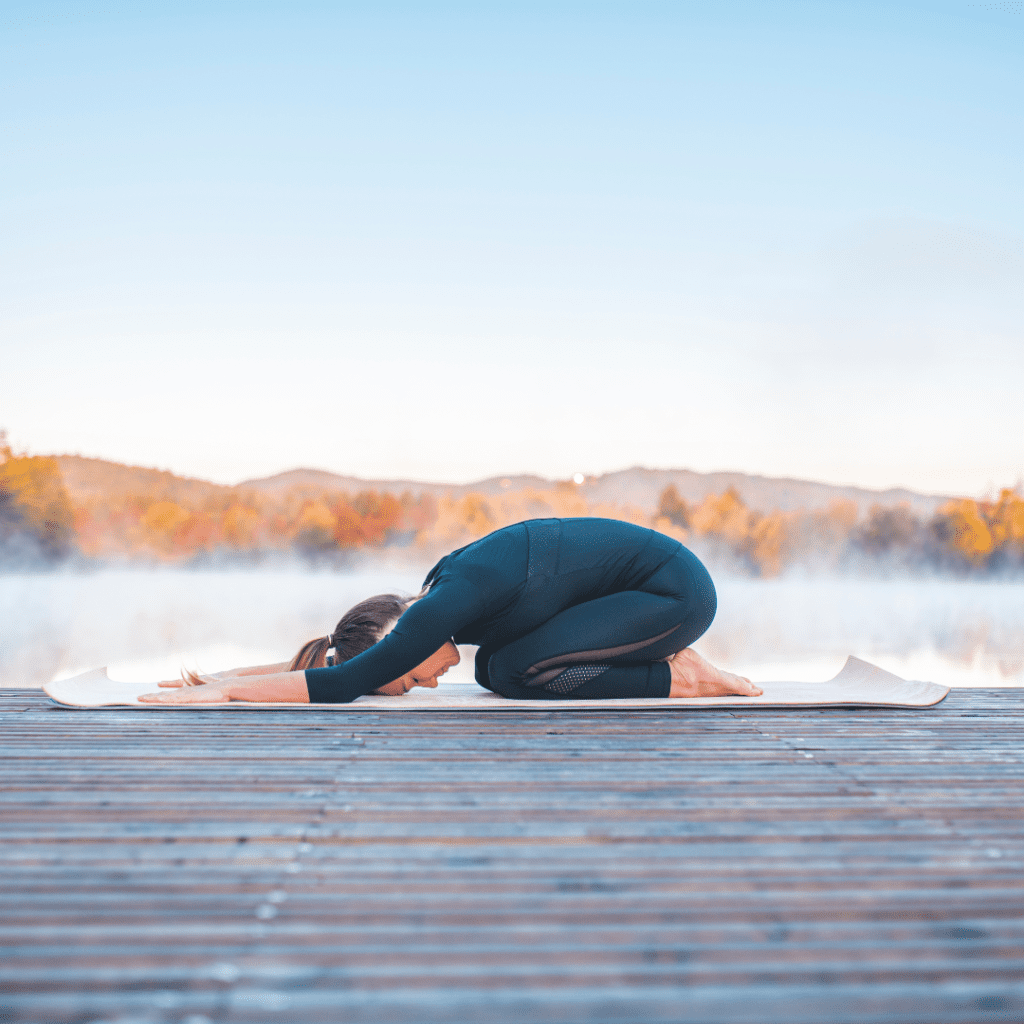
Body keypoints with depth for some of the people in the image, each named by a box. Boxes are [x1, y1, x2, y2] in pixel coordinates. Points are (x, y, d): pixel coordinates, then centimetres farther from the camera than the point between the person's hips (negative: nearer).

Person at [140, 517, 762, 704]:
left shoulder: (449, 603, -25)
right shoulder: (443, 595, 2)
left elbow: (343, 683, -27)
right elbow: (334, 659, 10)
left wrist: (224, 691, -23)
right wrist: (227, 677, 6)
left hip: (678, 590, -9)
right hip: (652, 579, 9)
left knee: (517, 671, -15)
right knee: (495, 667, 5)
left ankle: (679, 678, -5)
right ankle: (662, 657, 11)